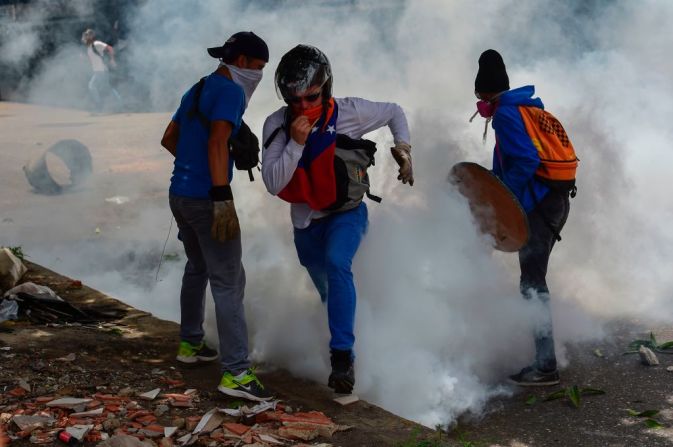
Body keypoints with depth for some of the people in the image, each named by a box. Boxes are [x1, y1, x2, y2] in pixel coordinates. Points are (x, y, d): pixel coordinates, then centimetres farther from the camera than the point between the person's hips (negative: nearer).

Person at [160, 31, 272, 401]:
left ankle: (190, 343, 36)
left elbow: (169, 139, 24)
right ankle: (236, 373, -11)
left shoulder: (197, 90, 16)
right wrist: (222, 199, -29)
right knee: (228, 281, -9)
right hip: (205, 199, -9)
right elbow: (217, 144, -24)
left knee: (197, 268, 24)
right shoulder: (230, 91, -11)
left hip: (180, 194, 9)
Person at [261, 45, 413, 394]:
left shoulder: (349, 112, -18)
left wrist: (403, 147, -9)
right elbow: (273, 184, -22)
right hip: (305, 219, 3)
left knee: (336, 263, -32)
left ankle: (343, 355, -30)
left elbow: (394, 113, 2)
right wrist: (296, 144, -32)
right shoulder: (277, 125, -15)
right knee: (324, 288, 21)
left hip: (347, 212, -3)